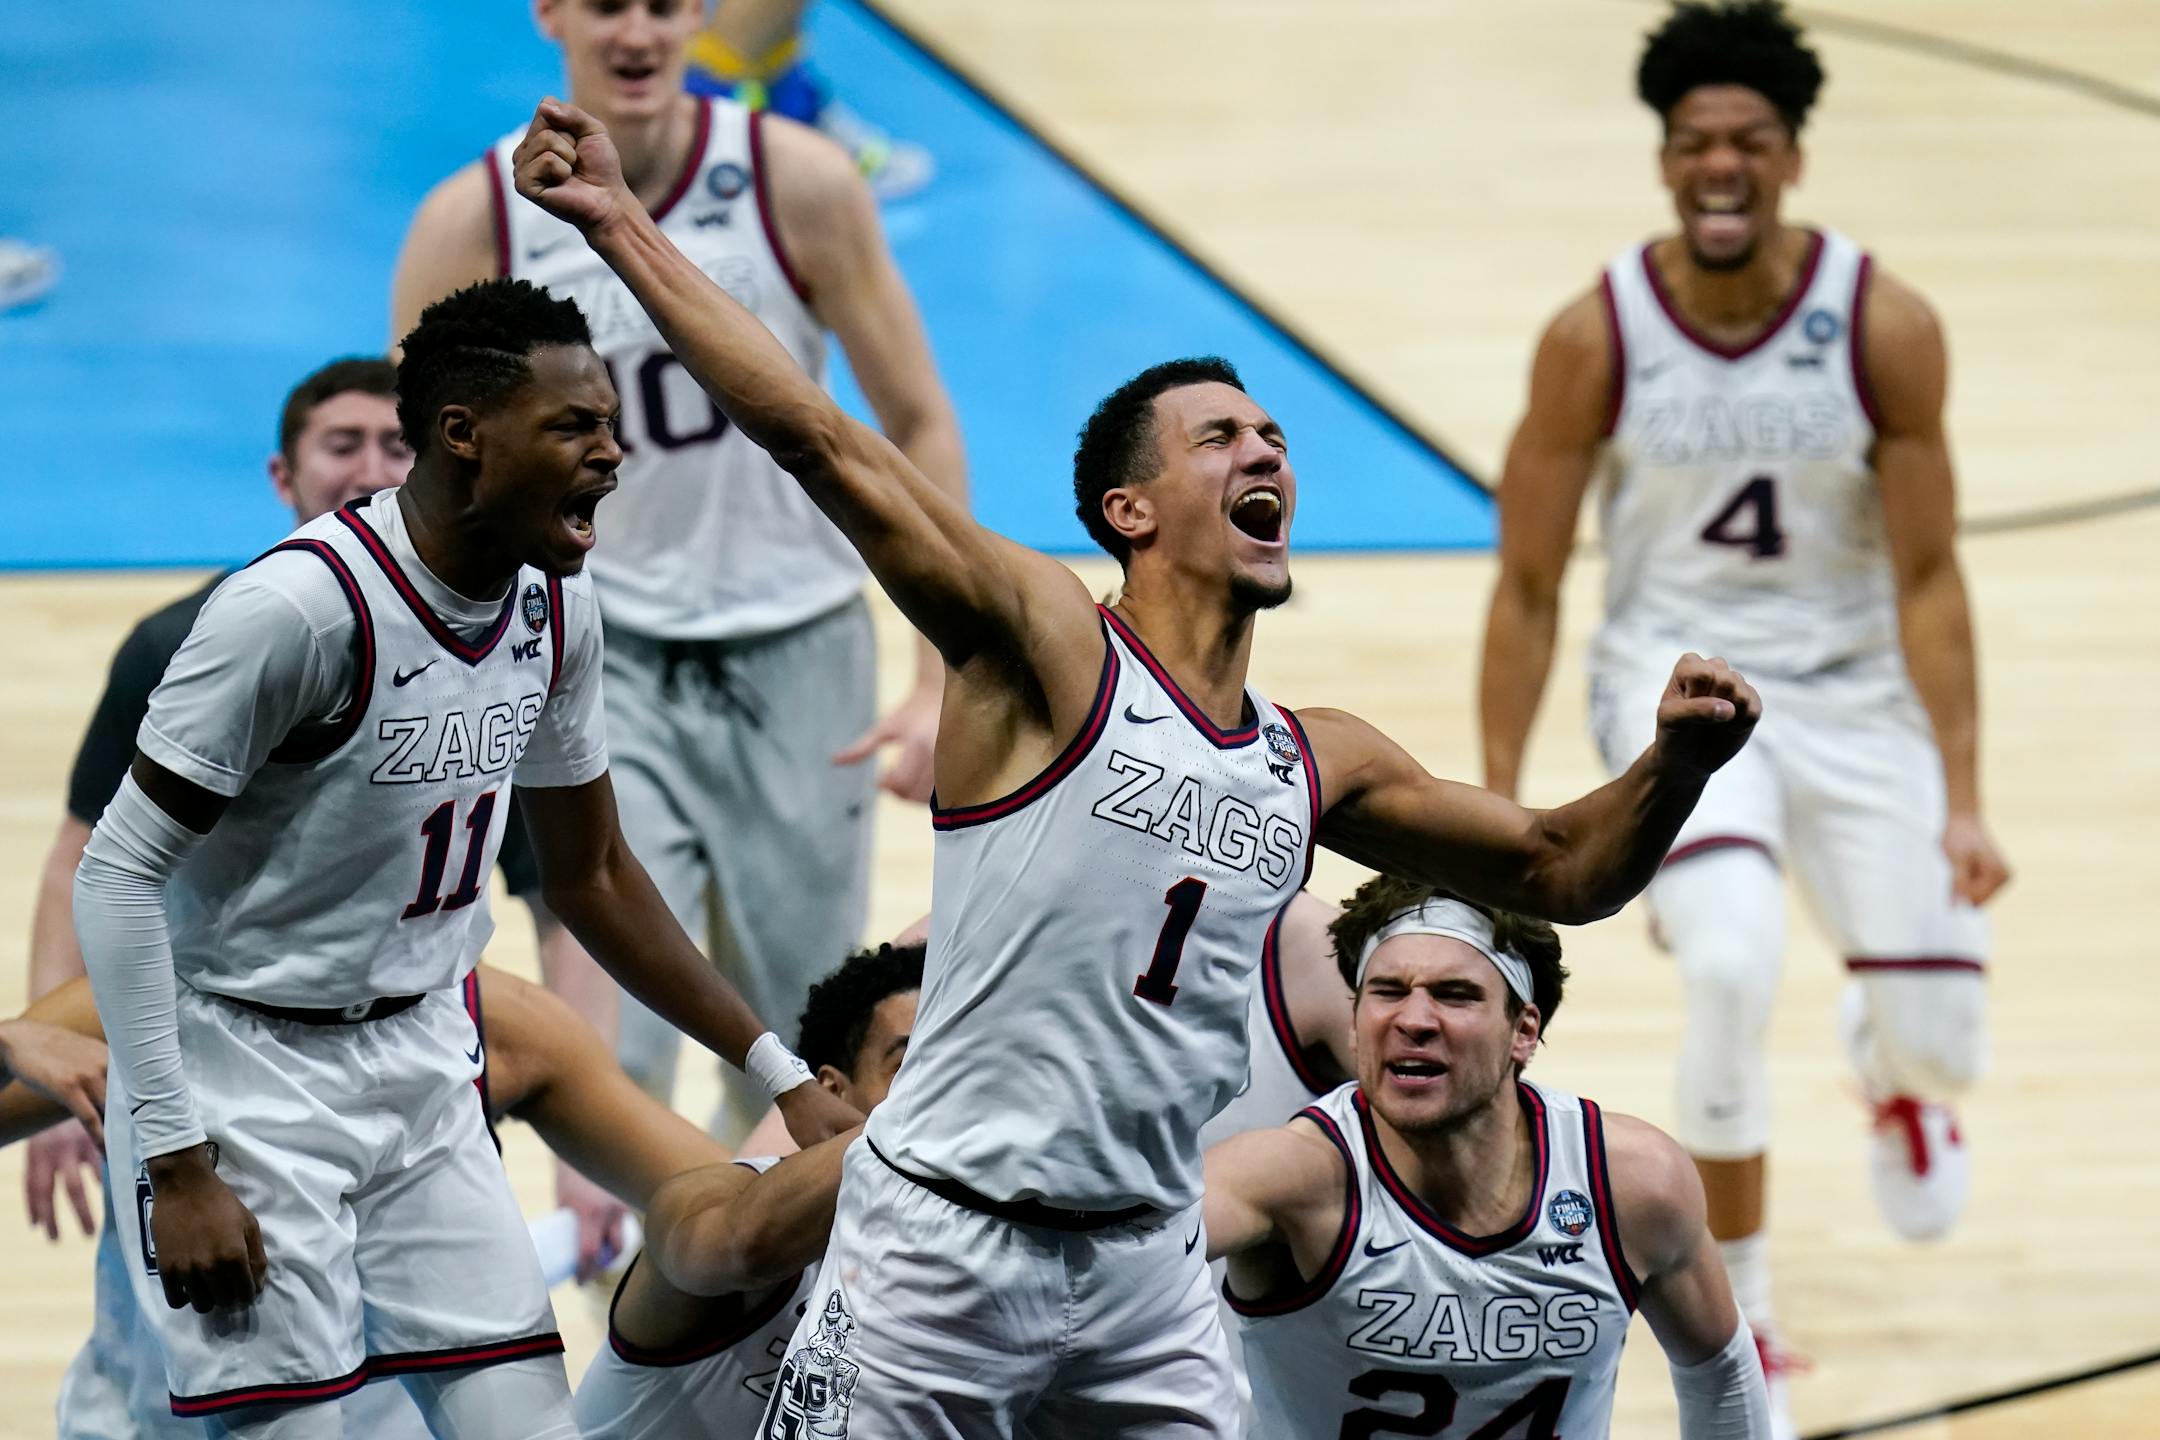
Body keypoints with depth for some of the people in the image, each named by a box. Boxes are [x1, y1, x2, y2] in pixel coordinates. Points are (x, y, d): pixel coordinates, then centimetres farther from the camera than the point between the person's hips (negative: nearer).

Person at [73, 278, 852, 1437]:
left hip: (423, 1068, 7)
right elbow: (117, 876, -20)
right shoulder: (303, 606, -23)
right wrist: (175, 1165, -22)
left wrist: (781, 1076, 13)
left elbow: (588, 877, 16)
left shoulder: (554, 609, 1)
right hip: (248, 1069, -7)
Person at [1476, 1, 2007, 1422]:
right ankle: (1733, 1300, -5)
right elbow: (1528, 586, -6)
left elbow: (1927, 577, -10)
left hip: (1853, 687, 1)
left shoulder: (1886, 328, -15)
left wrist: (1962, 803, -15)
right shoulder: (1596, 339, -14)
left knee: (1937, 1039, -2)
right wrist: (1497, 810, -8)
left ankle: (1891, 1066, 41)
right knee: (1733, 966, -28)